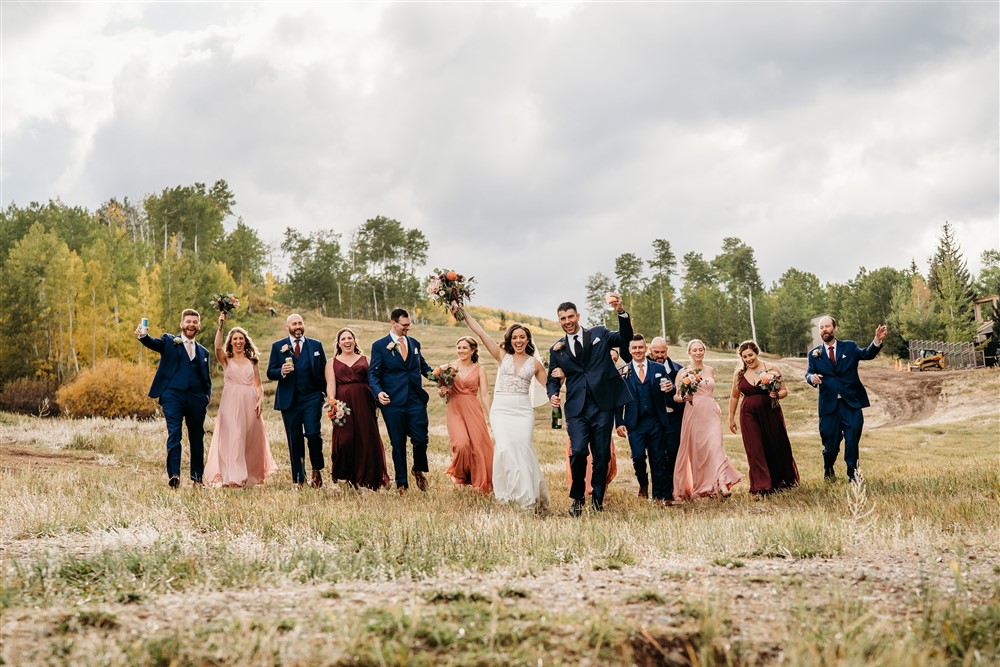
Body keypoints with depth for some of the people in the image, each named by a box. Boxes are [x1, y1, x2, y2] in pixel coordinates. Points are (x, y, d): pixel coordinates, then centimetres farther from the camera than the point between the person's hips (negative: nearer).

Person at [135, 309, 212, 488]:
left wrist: (207, 395, 4)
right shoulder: (169, 341, 10)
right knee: (174, 434, -13)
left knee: (197, 438, 8)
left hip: (196, 399, 4)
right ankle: (174, 475, -19)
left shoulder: (203, 352, 20)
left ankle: (197, 478, 16)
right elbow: (154, 343, -10)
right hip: (173, 395, -4)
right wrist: (143, 336, -32)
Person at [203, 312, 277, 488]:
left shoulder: (252, 361, 14)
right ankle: (234, 478, -17)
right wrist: (220, 327, -22)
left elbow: (258, 385, 13)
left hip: (249, 403, 3)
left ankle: (251, 475, 21)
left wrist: (260, 401, -4)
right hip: (231, 403, -3)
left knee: (251, 440, 7)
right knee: (232, 438, -12)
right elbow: (218, 347, -14)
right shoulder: (226, 359, 7)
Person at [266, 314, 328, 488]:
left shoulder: (316, 345, 9)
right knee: (294, 441, 4)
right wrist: (281, 372, -17)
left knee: (313, 433, -17)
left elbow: (324, 372, 9)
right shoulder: (278, 346, 8)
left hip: (312, 397, -1)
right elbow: (270, 373, 5)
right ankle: (299, 480, 12)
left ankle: (317, 470, 6)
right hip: (289, 400, 1)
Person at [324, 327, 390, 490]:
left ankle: (368, 479, 6)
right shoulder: (332, 363, 16)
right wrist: (332, 402, -15)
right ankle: (348, 477, 2)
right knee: (345, 439, -11)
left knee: (367, 439, -3)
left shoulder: (365, 359, 17)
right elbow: (330, 385, 3)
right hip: (343, 403, -1)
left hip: (364, 404, 1)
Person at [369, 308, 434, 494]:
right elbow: (373, 373, -3)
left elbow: (423, 366, 20)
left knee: (421, 439, -4)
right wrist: (378, 392, -20)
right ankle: (401, 483, 15)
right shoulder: (379, 345, 0)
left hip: (416, 400, 3)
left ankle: (419, 470, 26)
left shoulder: (414, 343, 13)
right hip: (393, 402, -3)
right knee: (398, 443, 4)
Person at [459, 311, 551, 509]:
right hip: (501, 409, 0)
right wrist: (463, 314, 0)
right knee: (505, 447, -19)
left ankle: (530, 493, 0)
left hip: (523, 411, 0)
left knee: (522, 447, -13)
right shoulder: (502, 355, 9)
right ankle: (511, 491, -7)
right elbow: (480, 332, 4)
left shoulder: (535, 363, 10)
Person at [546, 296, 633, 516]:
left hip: (603, 404, 0)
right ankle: (577, 499, 4)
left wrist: (621, 312, -17)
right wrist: (553, 395, -3)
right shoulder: (557, 349, 14)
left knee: (602, 455, 1)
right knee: (579, 452, -15)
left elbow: (625, 337, -1)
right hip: (576, 407, 0)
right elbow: (552, 378, 18)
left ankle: (597, 500, 17)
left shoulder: (599, 334, 10)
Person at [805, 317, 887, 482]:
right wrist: (812, 377, -25)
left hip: (851, 402, 0)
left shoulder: (849, 347, 7)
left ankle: (853, 472, 5)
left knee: (852, 439, -8)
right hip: (829, 404, 0)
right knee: (830, 442, 5)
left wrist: (877, 340, -24)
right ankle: (828, 469, 32)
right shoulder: (814, 354, 7)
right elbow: (809, 373, 0)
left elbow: (867, 354, -5)